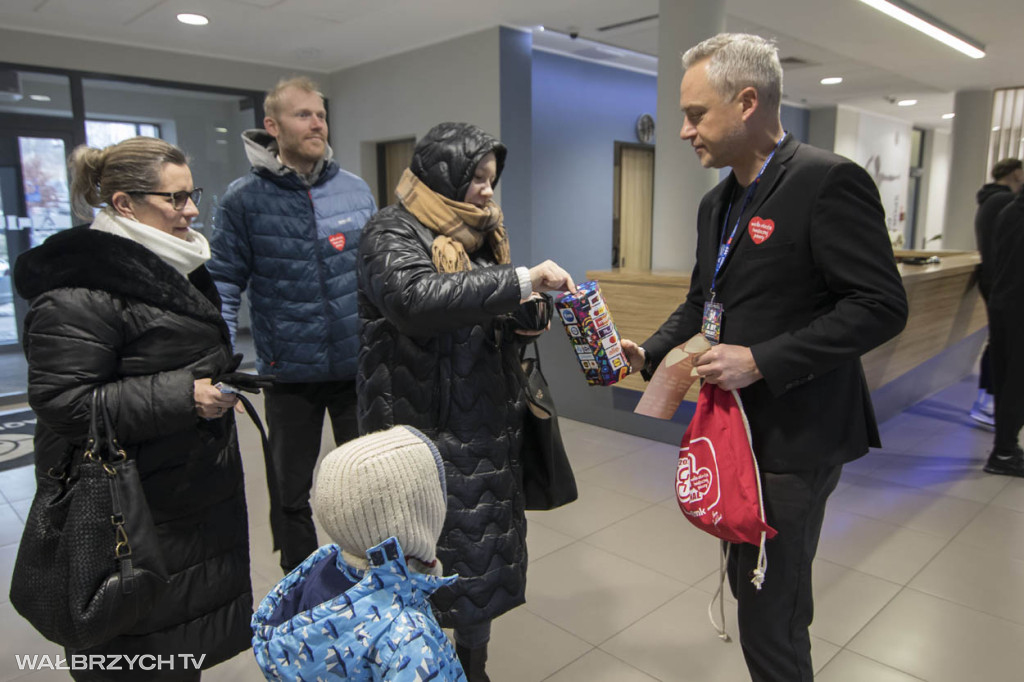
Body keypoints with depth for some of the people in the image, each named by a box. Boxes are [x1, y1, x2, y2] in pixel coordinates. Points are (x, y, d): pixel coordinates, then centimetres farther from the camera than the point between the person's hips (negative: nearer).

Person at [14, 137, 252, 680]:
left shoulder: (177, 265, 11)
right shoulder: (78, 292, -20)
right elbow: (63, 402, -23)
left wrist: (224, 375, 10)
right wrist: (183, 397, -25)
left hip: (195, 490, 9)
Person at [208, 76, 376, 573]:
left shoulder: (355, 190, 2)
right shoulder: (244, 199, -5)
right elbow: (224, 286, -5)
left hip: (359, 365, 2)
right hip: (289, 373, -1)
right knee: (290, 493, 16)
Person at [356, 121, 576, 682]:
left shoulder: (480, 234, 14)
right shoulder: (392, 232, -8)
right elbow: (413, 299, -28)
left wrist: (522, 319, 2)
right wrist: (522, 280, -29)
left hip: (486, 425, 7)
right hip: (424, 430, -7)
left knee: (485, 551, 13)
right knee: (427, 558, 0)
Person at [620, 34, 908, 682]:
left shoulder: (829, 181, -16)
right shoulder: (718, 202, 11)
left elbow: (882, 306, -20)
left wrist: (760, 361, -24)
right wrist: (647, 354, 2)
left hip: (794, 437, -8)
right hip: (740, 428, 9)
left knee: (769, 612, 2)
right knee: (749, 582, 24)